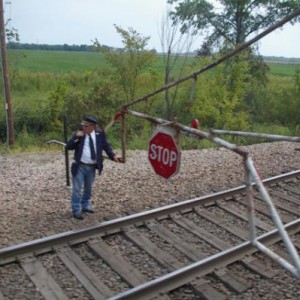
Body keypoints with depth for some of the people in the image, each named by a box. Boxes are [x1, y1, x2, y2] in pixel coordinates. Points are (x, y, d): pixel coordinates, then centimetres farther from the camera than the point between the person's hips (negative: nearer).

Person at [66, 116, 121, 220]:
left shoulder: (100, 134, -2)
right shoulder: (78, 134, -4)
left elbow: (106, 146, 0)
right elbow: (68, 146, -8)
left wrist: (113, 156, -16)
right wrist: (76, 137, -21)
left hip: (92, 167, 3)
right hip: (80, 167, -2)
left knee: (88, 188, 18)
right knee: (77, 189, 0)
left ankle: (85, 205, 36)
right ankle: (76, 210, 10)